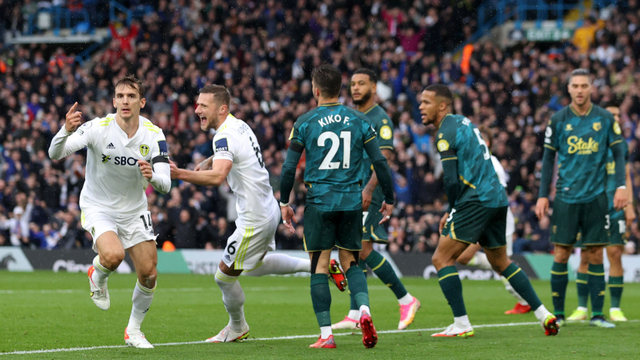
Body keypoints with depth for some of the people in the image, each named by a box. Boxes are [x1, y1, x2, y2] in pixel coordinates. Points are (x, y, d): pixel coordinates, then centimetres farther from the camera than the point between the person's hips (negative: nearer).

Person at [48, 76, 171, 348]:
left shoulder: (154, 135, -11)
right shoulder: (98, 128, -19)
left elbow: (165, 185, -13)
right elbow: (55, 154, -27)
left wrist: (152, 177, -37)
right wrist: (66, 131, -48)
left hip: (134, 211, 4)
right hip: (98, 207, -4)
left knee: (149, 275, -1)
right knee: (113, 255, -31)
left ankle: (133, 330, 23)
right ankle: (97, 276, 7)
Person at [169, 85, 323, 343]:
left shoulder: (225, 136, -24)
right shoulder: (239, 125, 6)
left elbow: (218, 176, -40)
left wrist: (180, 174, -42)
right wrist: (206, 163, 11)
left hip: (254, 220, -10)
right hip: (268, 209, 10)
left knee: (224, 276, 5)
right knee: (254, 267, 30)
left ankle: (237, 328, 25)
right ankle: (316, 265, 28)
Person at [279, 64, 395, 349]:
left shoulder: (304, 123, -2)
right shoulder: (359, 121, 3)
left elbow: (289, 168, -2)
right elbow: (379, 162, 1)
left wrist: (284, 203, 11)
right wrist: (389, 200, 12)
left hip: (319, 202, -2)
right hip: (351, 202, 2)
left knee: (320, 266, 4)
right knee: (350, 261, 14)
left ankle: (326, 334, 0)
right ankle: (364, 309, -13)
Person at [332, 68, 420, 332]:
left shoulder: (380, 119, -7)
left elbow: (384, 157, -15)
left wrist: (369, 189, -25)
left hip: (370, 195, -8)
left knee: (363, 250, -13)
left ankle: (406, 300, -1)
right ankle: (355, 315, 5)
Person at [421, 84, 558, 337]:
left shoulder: (446, 133, -10)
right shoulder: (463, 122, 19)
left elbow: (452, 180, -15)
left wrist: (452, 211, 2)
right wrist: (452, 212, 18)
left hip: (477, 200, -10)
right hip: (498, 197, 10)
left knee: (442, 259, -5)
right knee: (500, 261, 21)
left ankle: (461, 324, -8)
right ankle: (544, 315, 19)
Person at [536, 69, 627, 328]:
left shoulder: (605, 119, 2)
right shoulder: (558, 120, 2)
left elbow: (618, 153, 5)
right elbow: (548, 158, 7)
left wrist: (621, 186, -7)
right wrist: (543, 195, 2)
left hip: (595, 197, 0)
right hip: (566, 197, 0)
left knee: (596, 255, 0)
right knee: (561, 254, -3)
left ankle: (597, 314, 4)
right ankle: (557, 313, 6)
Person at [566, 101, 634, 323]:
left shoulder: (621, 145, 13)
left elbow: (626, 176, 16)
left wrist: (629, 205, 8)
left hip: (615, 209, 2)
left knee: (615, 254, -5)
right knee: (585, 258, 0)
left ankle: (615, 308, 1)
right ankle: (581, 308, 7)